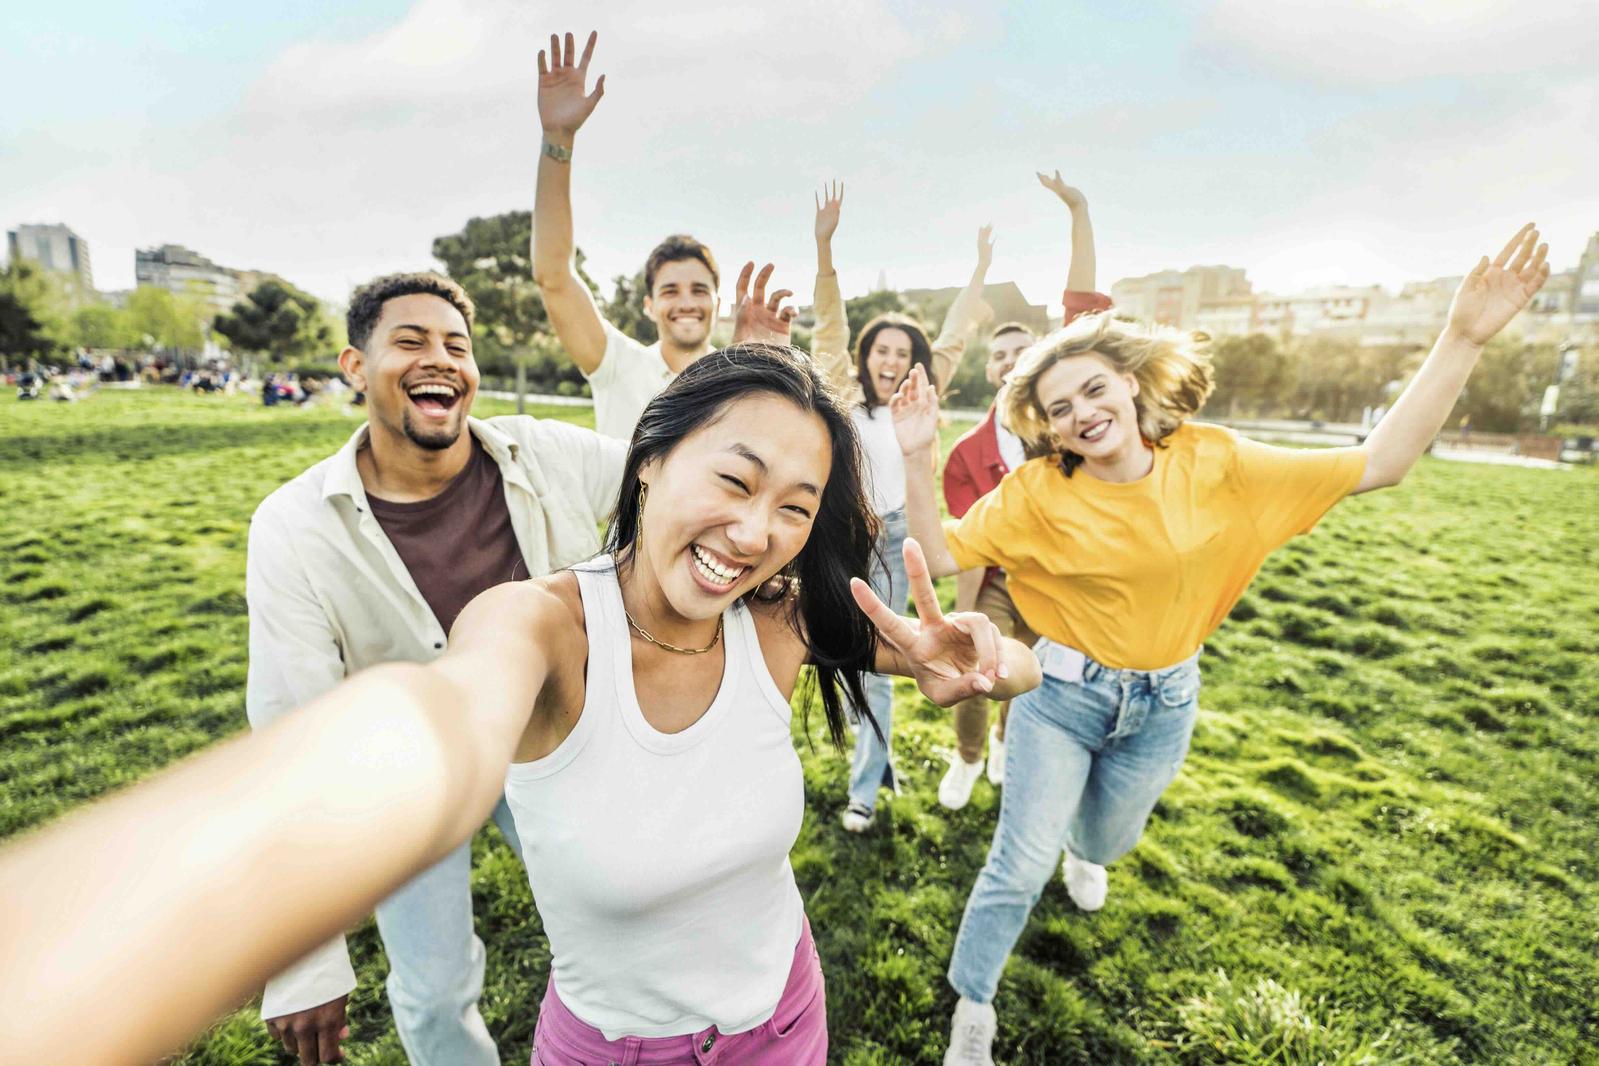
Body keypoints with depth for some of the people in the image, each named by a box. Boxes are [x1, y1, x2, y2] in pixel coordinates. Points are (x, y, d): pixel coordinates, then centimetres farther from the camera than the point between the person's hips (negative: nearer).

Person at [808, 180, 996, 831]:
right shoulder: (844, 397, 1)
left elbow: (952, 339, 17)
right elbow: (829, 329, -8)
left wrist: (981, 269, 24)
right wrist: (824, 247, -17)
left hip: (896, 544, 2)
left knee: (877, 667, 6)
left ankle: (864, 790, 21)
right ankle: (879, 753, 35)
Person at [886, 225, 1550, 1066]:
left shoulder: (1213, 464, -11)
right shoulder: (1037, 492, -18)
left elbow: (1379, 464, -8)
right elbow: (941, 555, -20)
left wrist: (1463, 338, -14)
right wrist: (917, 459, -32)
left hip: (1163, 704, 3)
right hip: (1061, 694, -3)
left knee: (1108, 839, 28)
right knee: (1019, 868, 3)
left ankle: (1080, 851, 69)